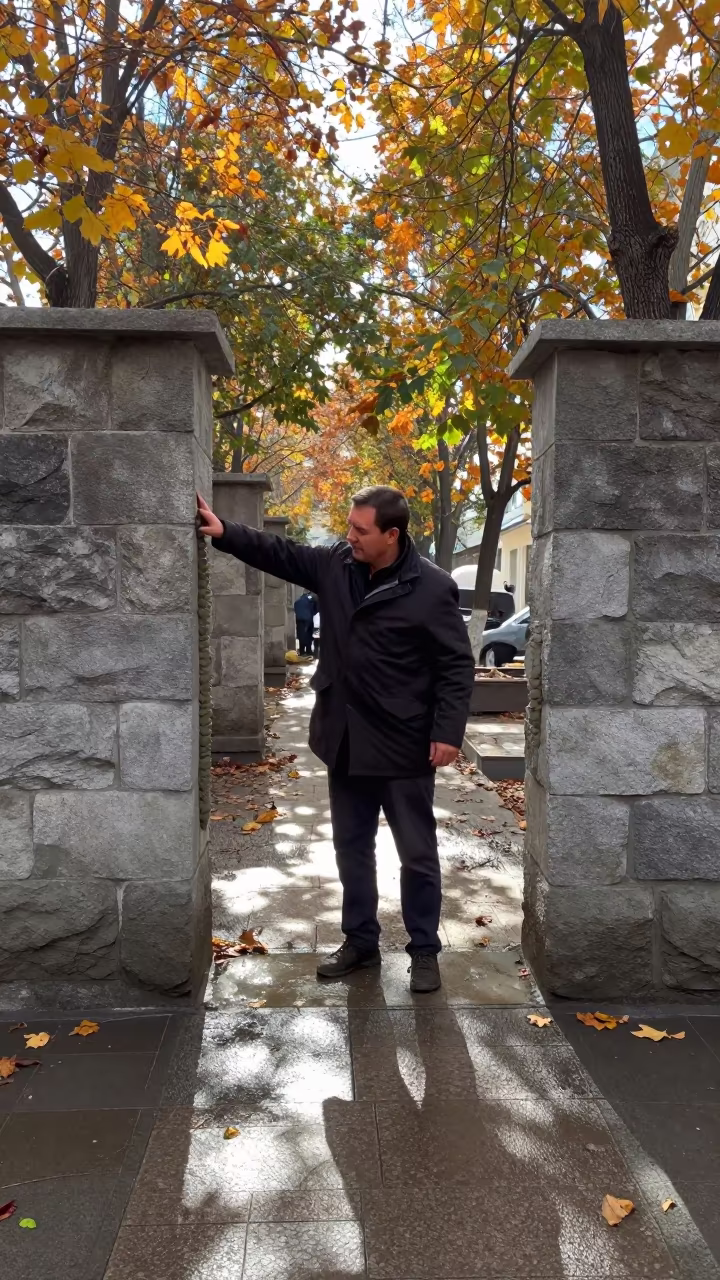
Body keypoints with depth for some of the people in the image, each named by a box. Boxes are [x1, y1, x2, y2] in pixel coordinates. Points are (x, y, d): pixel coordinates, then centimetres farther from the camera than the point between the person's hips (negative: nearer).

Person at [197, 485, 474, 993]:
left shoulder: (433, 588, -15)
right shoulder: (336, 565, 1)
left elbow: (458, 665, -12)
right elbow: (281, 553, 12)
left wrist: (448, 731, -17)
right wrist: (225, 533, 1)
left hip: (404, 746, -6)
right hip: (347, 741, 6)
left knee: (417, 854, 9)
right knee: (352, 847, 17)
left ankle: (425, 951, 26)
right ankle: (361, 941, 34)